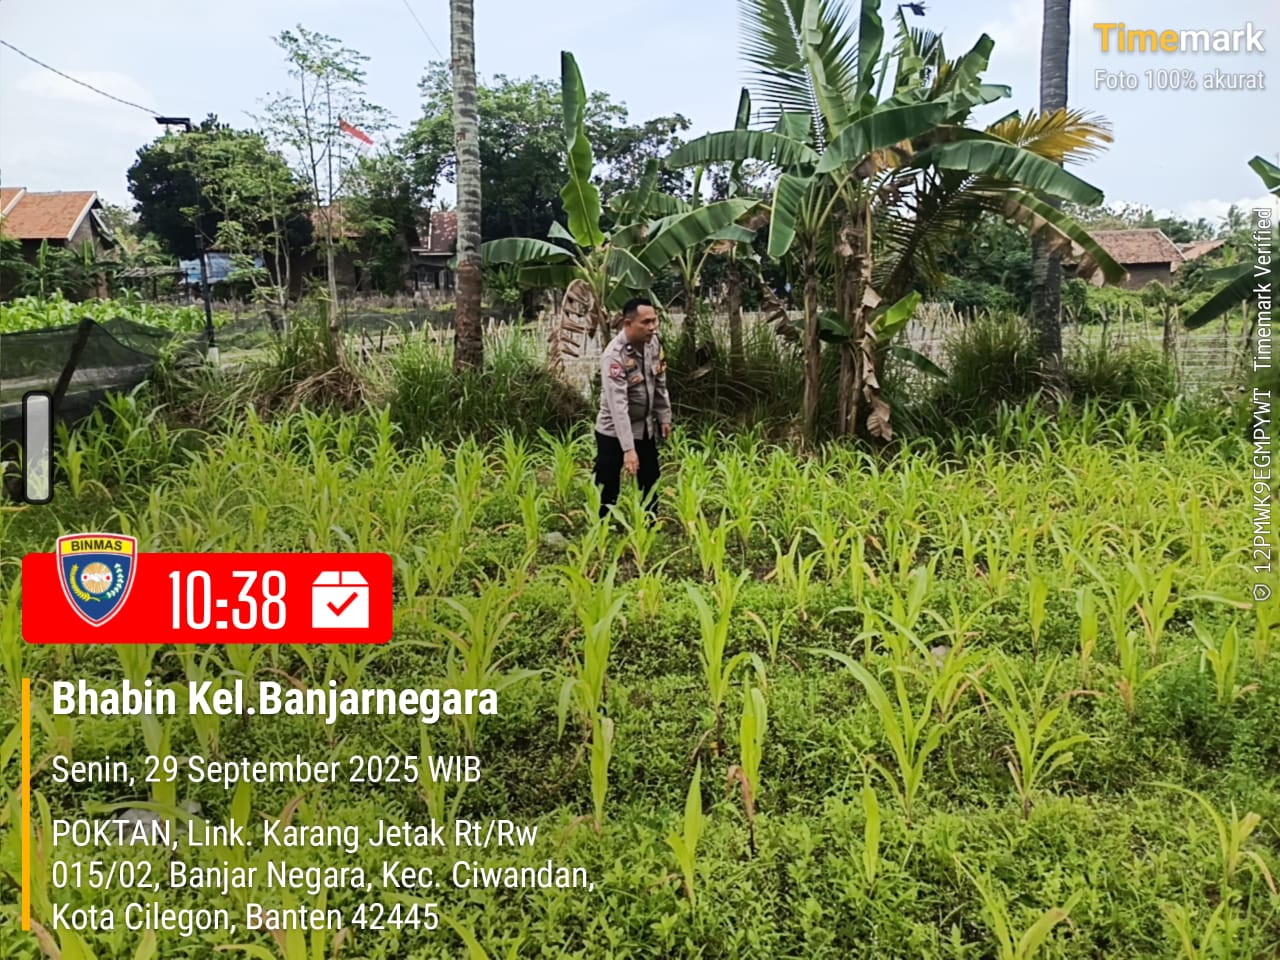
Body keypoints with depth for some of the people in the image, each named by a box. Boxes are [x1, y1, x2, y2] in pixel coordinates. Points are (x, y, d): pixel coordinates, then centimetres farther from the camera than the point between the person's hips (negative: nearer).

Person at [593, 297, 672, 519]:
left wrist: (664, 416, 9)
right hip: (614, 432, -7)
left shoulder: (653, 342, -7)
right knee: (607, 490, -2)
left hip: (646, 428, 7)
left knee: (650, 483, 16)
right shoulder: (614, 356, -28)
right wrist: (628, 448, -39)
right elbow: (618, 405, -34)